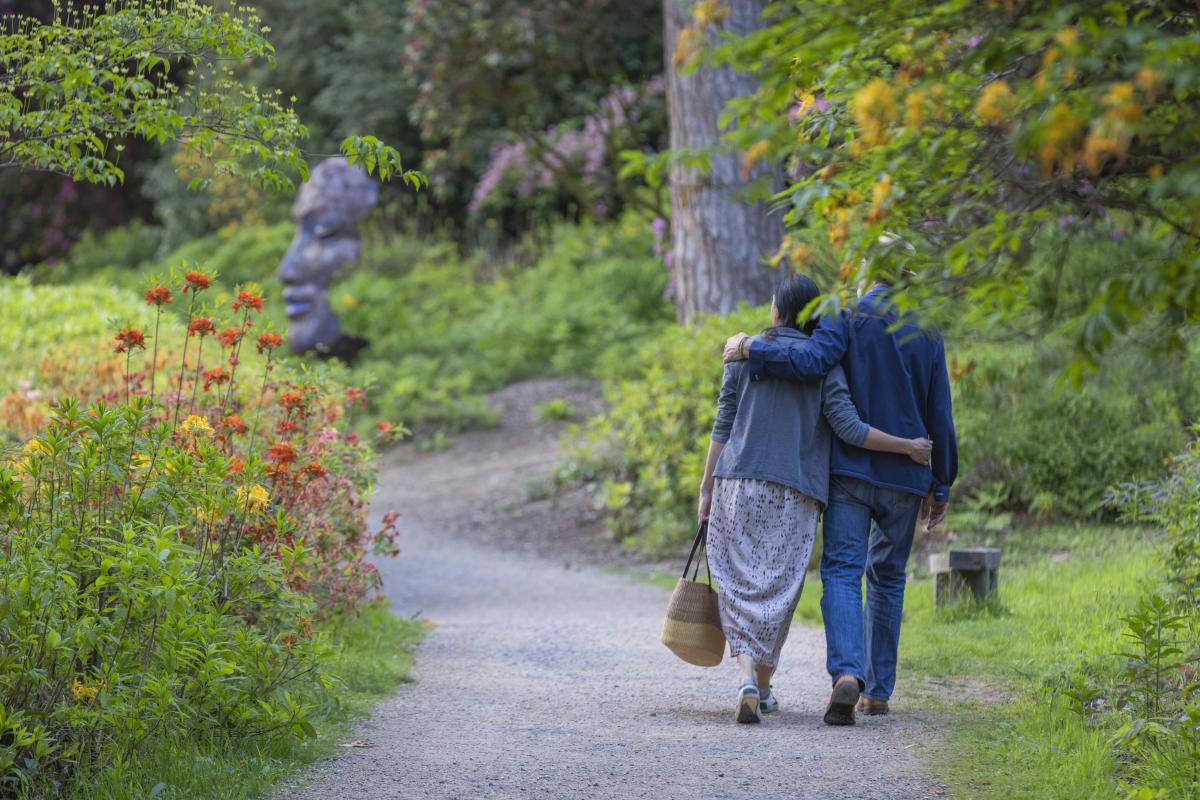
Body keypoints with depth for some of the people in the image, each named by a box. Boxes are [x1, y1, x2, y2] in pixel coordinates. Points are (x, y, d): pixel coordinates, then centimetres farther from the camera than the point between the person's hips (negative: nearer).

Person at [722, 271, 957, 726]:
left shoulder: (848, 319, -4)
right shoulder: (927, 335, 6)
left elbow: (810, 361, -23)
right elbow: (940, 420, 7)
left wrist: (751, 348, -9)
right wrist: (941, 487, 14)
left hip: (850, 470, -3)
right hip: (905, 477, 3)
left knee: (841, 572, -5)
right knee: (888, 578, 15)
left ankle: (847, 673, -29)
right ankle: (878, 689, 16)